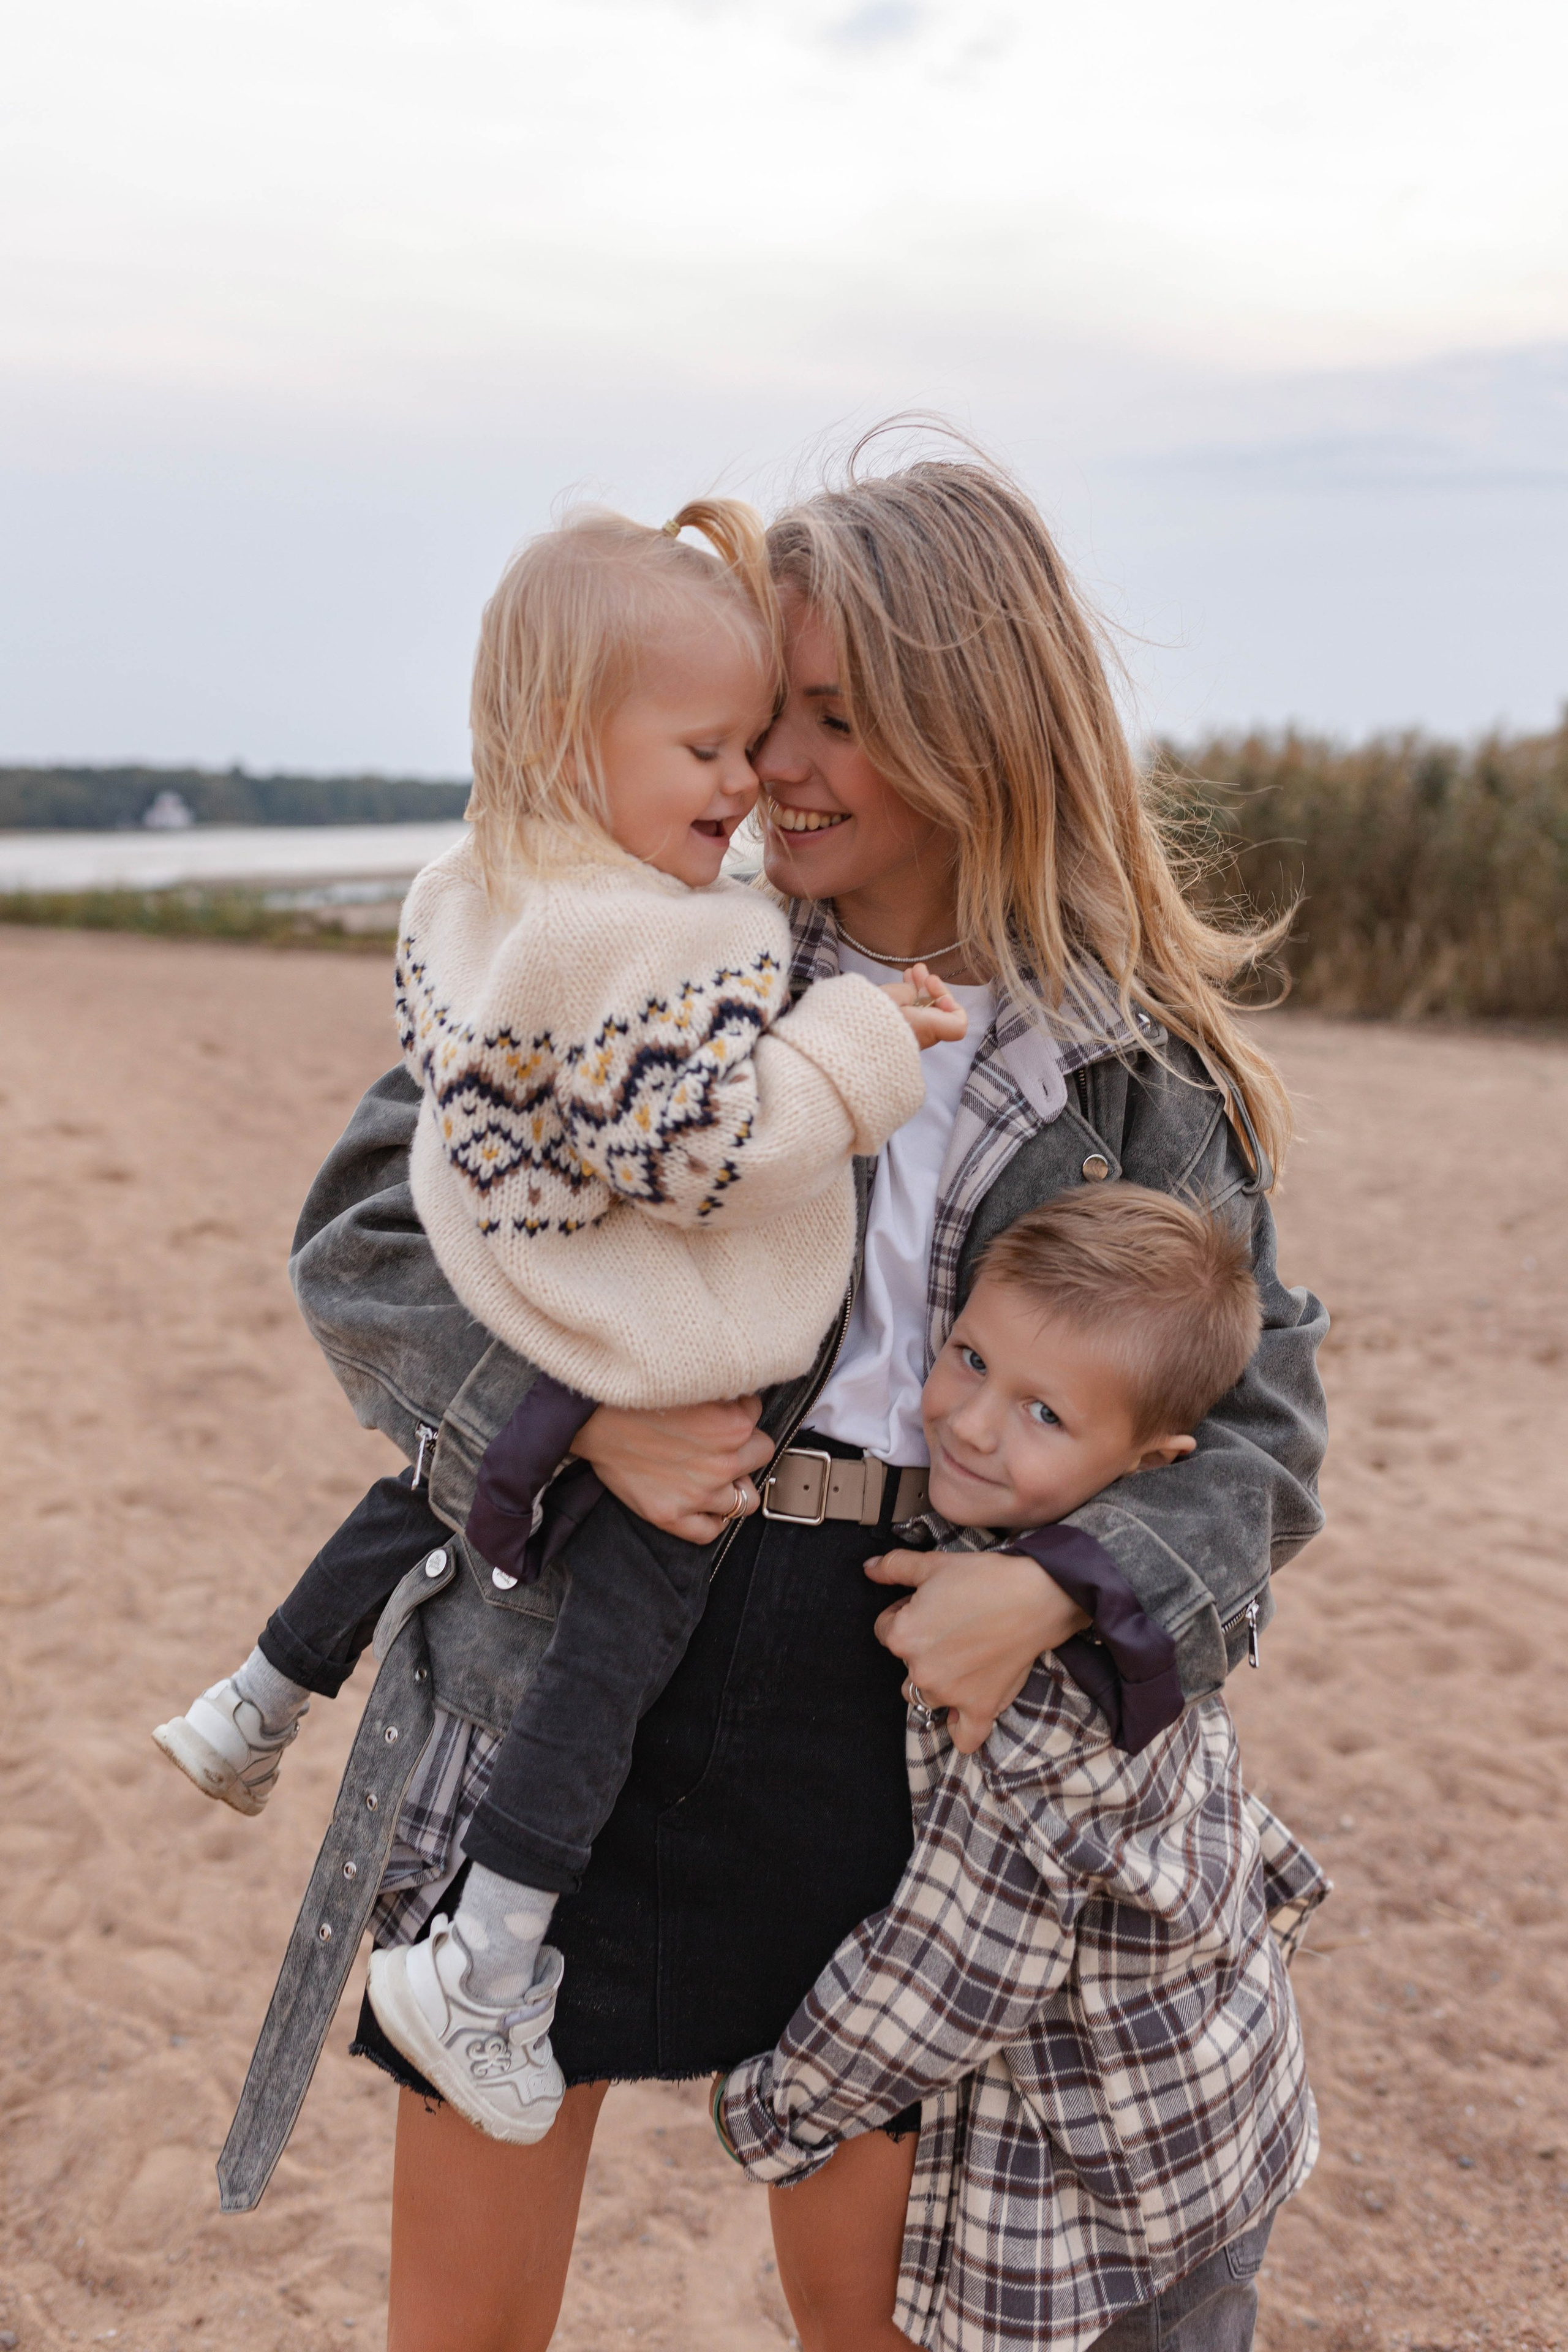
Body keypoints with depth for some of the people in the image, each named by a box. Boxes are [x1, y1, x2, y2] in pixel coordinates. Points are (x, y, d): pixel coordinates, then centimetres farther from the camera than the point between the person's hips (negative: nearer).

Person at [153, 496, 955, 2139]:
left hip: (501, 1331, 9)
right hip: (647, 1372, -9)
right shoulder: (658, 949, -29)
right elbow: (702, 1149, -30)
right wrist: (859, 1046, -23)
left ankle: (255, 1709, 48)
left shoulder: (466, 895, -1)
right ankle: (485, 1967, 3)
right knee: (635, 1609, 2)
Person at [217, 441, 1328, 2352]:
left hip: (883, 1714, 1)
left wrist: (1060, 1588, -16)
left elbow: (1265, 1420, 2)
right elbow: (359, 1232, -2)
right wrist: (580, 1420, -18)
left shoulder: (1126, 1070, 0)